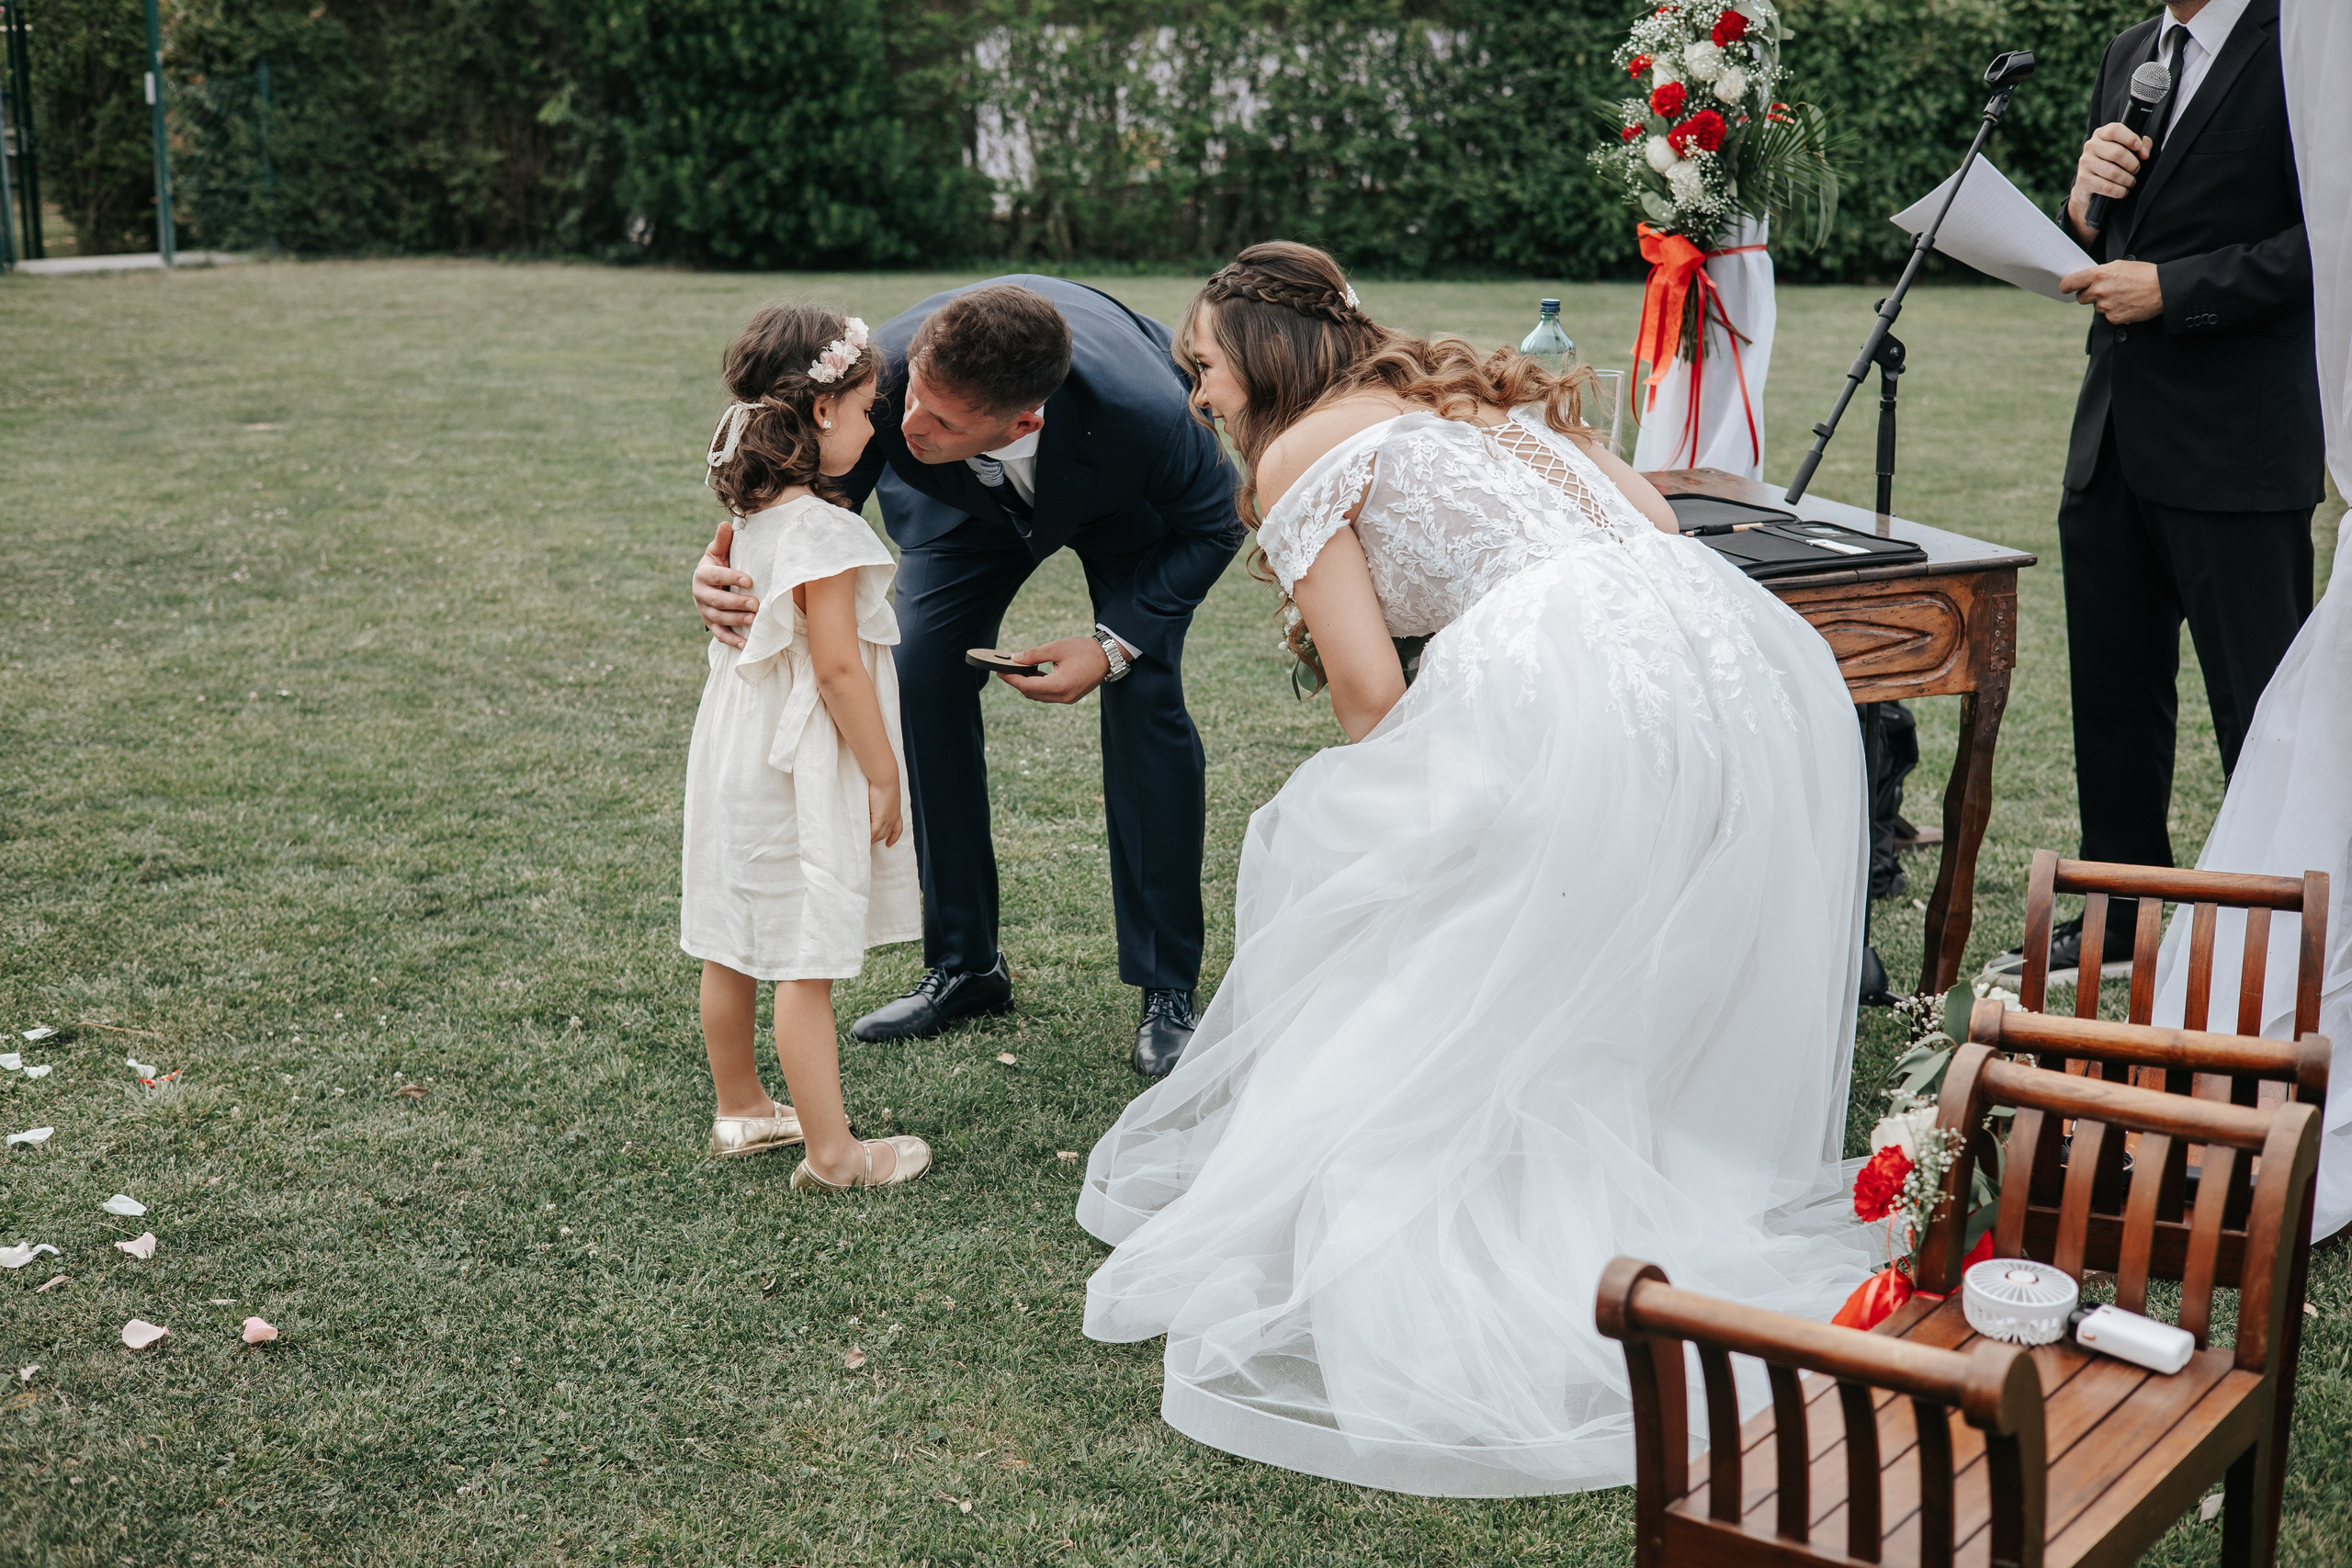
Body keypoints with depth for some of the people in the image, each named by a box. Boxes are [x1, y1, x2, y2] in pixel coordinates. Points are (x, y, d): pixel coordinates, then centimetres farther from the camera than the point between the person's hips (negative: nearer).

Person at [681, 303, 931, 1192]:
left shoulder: (749, 514, 6)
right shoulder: (820, 529, -21)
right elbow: (837, 668, -22)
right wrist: (882, 775, -15)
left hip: (738, 749, 9)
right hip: (803, 764, -9)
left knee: (733, 945, 18)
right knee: (805, 961, -3)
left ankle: (739, 1109, 33)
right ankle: (831, 1153, 5)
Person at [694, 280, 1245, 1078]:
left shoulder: (1145, 413, -44)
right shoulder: (885, 373, -40)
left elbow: (1212, 524, -21)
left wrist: (1114, 645, -31)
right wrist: (729, 569, -43)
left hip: (1125, 499, -2)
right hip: (969, 497, 3)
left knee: (1144, 698, -16)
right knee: (921, 675, -10)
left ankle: (1167, 991, -3)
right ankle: (963, 963, 6)